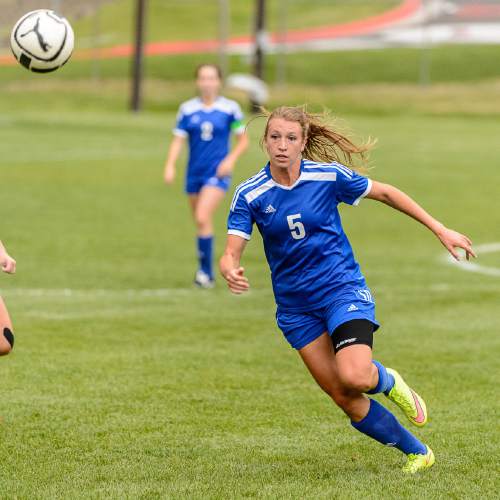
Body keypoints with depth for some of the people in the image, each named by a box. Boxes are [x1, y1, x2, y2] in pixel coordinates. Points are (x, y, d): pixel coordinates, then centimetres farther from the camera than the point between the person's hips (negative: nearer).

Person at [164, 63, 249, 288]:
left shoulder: (230, 108, -2)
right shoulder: (188, 109, 2)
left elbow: (243, 140, 5)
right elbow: (178, 140, 0)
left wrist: (231, 159, -11)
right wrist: (170, 165, -15)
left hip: (217, 172, -4)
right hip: (194, 173, 4)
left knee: (202, 217, -20)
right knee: (199, 221, 10)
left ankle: (206, 271, -12)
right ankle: (206, 272, 27)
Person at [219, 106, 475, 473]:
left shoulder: (329, 175, -10)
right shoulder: (250, 194, -8)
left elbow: (384, 193, 4)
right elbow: (231, 253, -11)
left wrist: (441, 230, 5)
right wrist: (230, 271, -37)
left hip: (343, 288, -2)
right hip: (295, 305, 2)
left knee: (354, 377, -27)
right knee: (346, 399, -2)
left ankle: (388, 382, 10)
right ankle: (417, 452, 17)